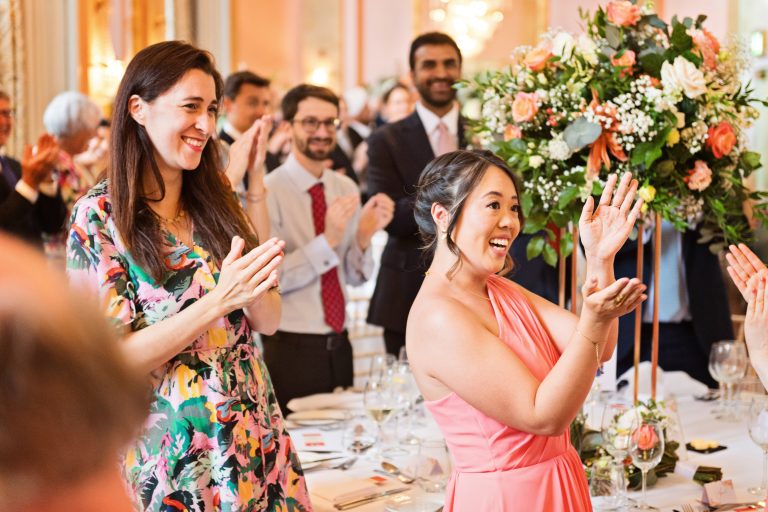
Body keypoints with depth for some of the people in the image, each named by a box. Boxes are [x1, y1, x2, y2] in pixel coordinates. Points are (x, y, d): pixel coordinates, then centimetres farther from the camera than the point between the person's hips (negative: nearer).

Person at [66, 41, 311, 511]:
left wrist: (249, 286, -21)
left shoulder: (216, 199, 4)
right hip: (173, 453, -5)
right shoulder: (99, 215, -11)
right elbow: (113, 359, -15)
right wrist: (217, 300, -26)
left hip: (256, 433, 5)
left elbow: (269, 320, 2)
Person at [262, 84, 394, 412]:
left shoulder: (345, 188, 6)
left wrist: (364, 236, -9)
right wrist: (328, 239, -25)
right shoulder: (269, 191, -12)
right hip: (292, 349, -6)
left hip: (339, 345, 6)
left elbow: (355, 277, 10)